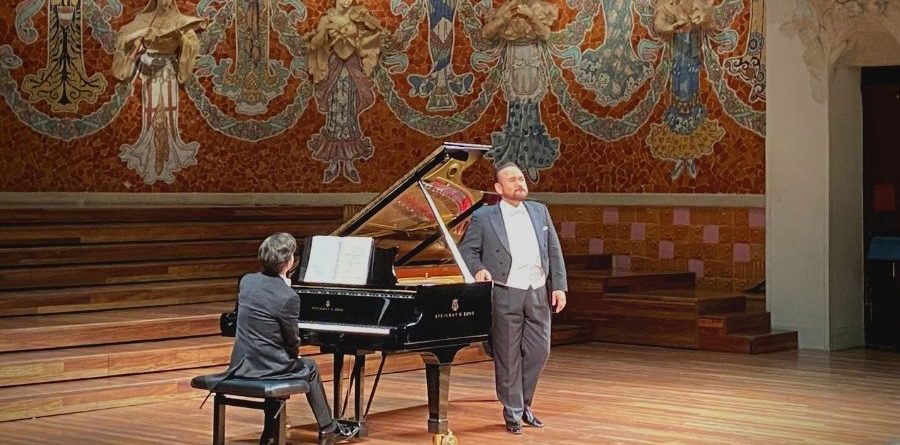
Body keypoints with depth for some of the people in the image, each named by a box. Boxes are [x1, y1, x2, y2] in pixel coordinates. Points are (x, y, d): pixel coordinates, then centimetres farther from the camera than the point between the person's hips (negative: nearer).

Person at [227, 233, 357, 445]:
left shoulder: (246, 281, -1)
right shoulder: (288, 297, -21)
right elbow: (293, 341, -9)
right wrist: (295, 355, 12)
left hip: (241, 365, 6)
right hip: (267, 367, -6)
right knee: (310, 368, 22)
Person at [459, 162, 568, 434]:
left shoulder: (540, 211, 11)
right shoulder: (483, 217, -1)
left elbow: (554, 251, 11)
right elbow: (466, 250, 0)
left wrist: (559, 286, 4)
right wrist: (478, 268, -20)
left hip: (538, 293, 4)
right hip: (505, 295, -4)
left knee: (539, 351, 6)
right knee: (508, 357, 1)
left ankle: (523, 404, 25)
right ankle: (512, 413, 13)